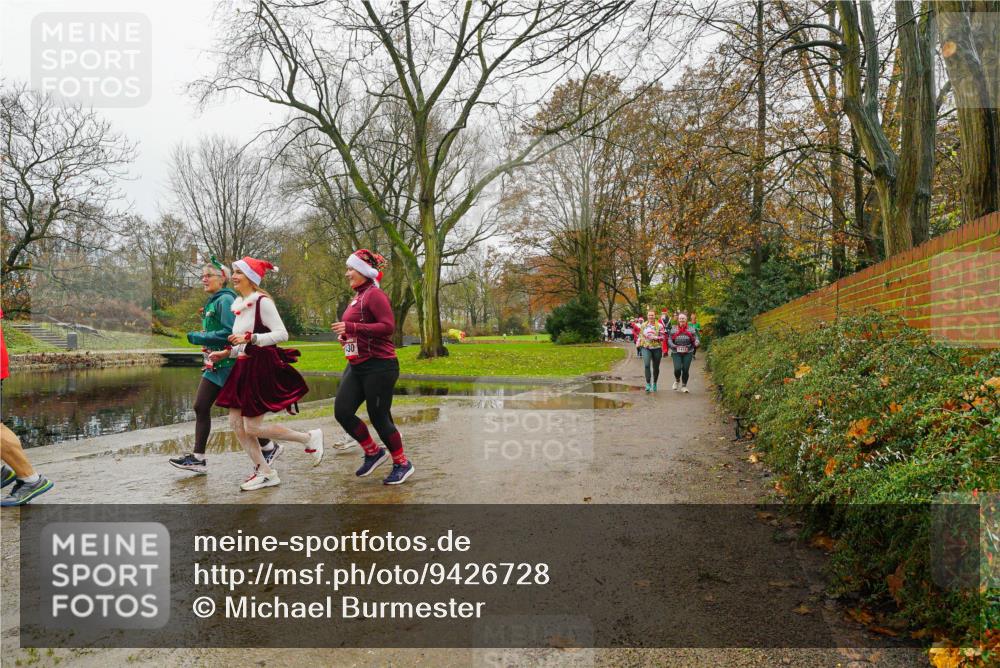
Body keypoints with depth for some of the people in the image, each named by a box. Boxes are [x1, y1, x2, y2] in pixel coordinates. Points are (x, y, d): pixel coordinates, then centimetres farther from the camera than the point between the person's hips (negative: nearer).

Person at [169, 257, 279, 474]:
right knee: (200, 407, 7)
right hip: (215, 365, 9)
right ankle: (198, 458, 13)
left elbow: (229, 332, -23)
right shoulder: (213, 302, 15)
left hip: (227, 365, -9)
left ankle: (270, 448, 15)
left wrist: (199, 338, -18)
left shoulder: (225, 300, -14)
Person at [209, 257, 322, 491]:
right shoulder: (240, 304, 13)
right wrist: (226, 353, 10)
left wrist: (250, 338, -25)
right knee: (236, 422, 6)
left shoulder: (262, 302, -13)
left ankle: (309, 438, 10)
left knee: (252, 427, -6)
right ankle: (265, 472, 16)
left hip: (262, 367, -9)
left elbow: (282, 334, -20)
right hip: (244, 367, 9)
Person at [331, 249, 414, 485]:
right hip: (356, 366, 9)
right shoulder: (357, 296, 16)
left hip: (379, 366, -9)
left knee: (379, 417, -1)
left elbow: (388, 326, -23)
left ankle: (402, 464, 19)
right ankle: (374, 452, 21)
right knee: (342, 412, 2)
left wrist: (351, 327, -24)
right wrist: (346, 335, 9)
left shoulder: (374, 294, -12)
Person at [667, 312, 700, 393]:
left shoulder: (691, 330, 6)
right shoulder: (673, 330, 6)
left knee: (686, 369, -1)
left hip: (688, 353, 1)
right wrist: (673, 346, -16)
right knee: (677, 368, -13)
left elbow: (696, 339, 4)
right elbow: (669, 340, 4)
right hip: (676, 353, 0)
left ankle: (684, 386, 20)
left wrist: (697, 343, -20)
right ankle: (677, 380, 22)